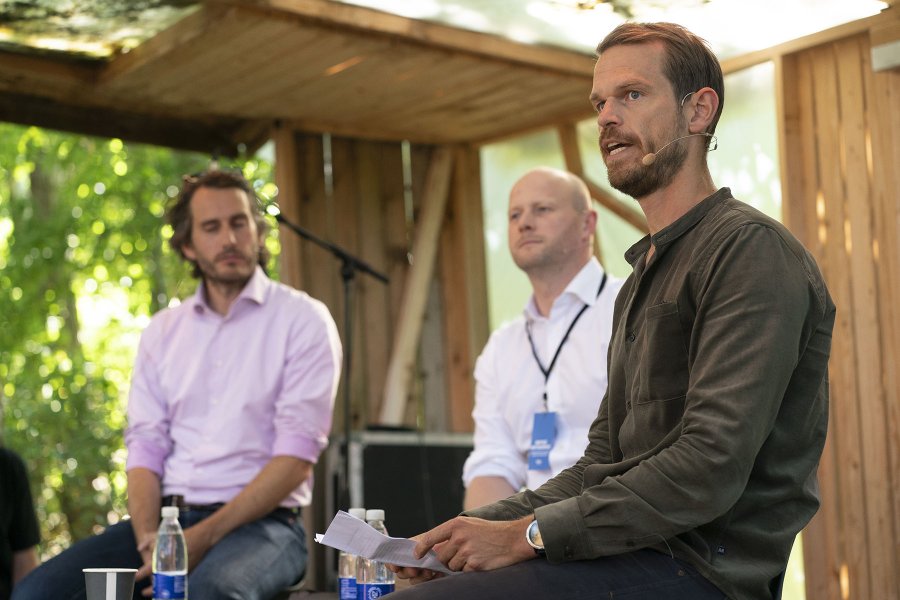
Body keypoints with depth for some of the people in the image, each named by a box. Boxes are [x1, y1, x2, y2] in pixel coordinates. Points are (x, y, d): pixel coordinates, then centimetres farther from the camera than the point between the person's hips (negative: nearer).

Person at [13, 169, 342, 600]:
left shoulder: (302, 319, 0)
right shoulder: (163, 331, 15)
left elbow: (296, 458, -9)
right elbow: (145, 448, 8)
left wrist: (205, 536, -17)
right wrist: (148, 541, -11)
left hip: (261, 521, -5)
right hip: (167, 516, 5)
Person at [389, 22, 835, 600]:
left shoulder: (752, 249, -10)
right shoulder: (644, 277, 22)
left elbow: (710, 468, -20)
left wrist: (528, 535, -16)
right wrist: (488, 524, 5)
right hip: (631, 553, 9)